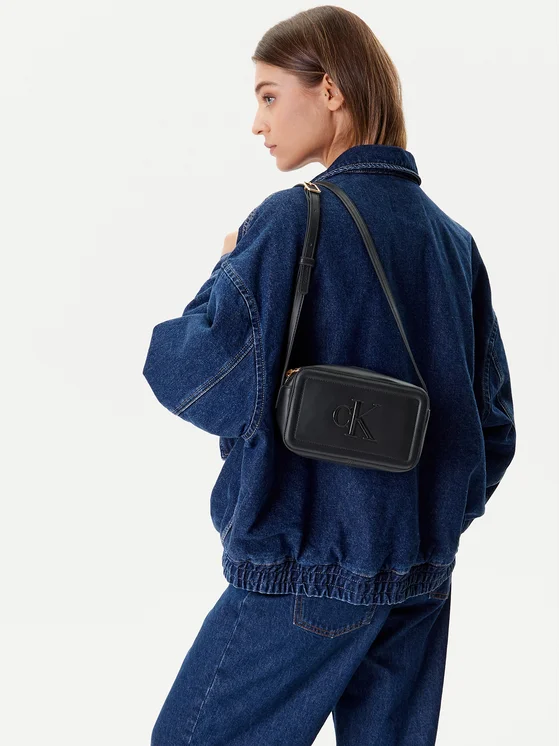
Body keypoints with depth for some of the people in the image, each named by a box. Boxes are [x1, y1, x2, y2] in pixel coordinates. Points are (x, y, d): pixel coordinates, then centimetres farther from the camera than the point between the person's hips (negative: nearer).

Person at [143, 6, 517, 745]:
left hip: (303, 572, -6)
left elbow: (198, 380, -18)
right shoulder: (454, 238, 6)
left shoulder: (292, 220, -14)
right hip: (422, 581, 7)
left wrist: (227, 272, -2)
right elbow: (492, 419, 9)